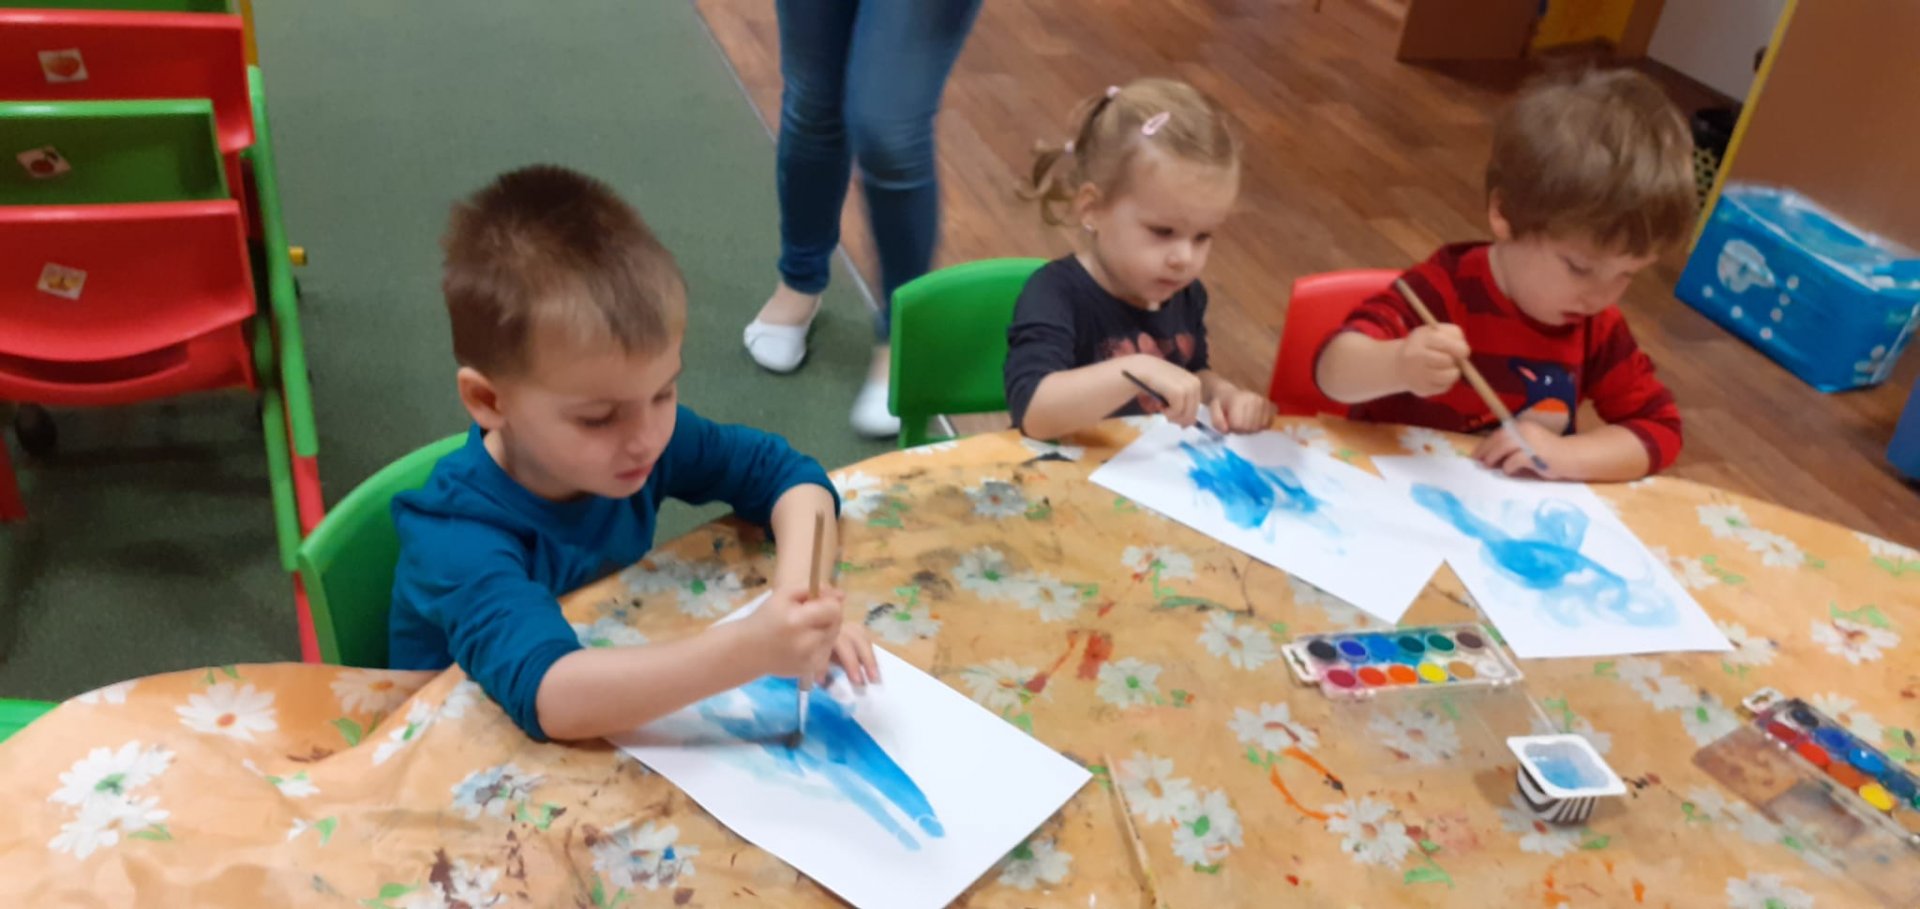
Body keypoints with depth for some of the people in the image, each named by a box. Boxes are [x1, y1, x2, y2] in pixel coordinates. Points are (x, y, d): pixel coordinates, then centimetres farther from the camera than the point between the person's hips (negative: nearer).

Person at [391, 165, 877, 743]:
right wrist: (747, 651, -48)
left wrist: (798, 592, -22)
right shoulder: (459, 539, -26)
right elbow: (547, 695, -40)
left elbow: (784, 472, -5)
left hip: (624, 714, 4)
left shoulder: (636, 435, -12)